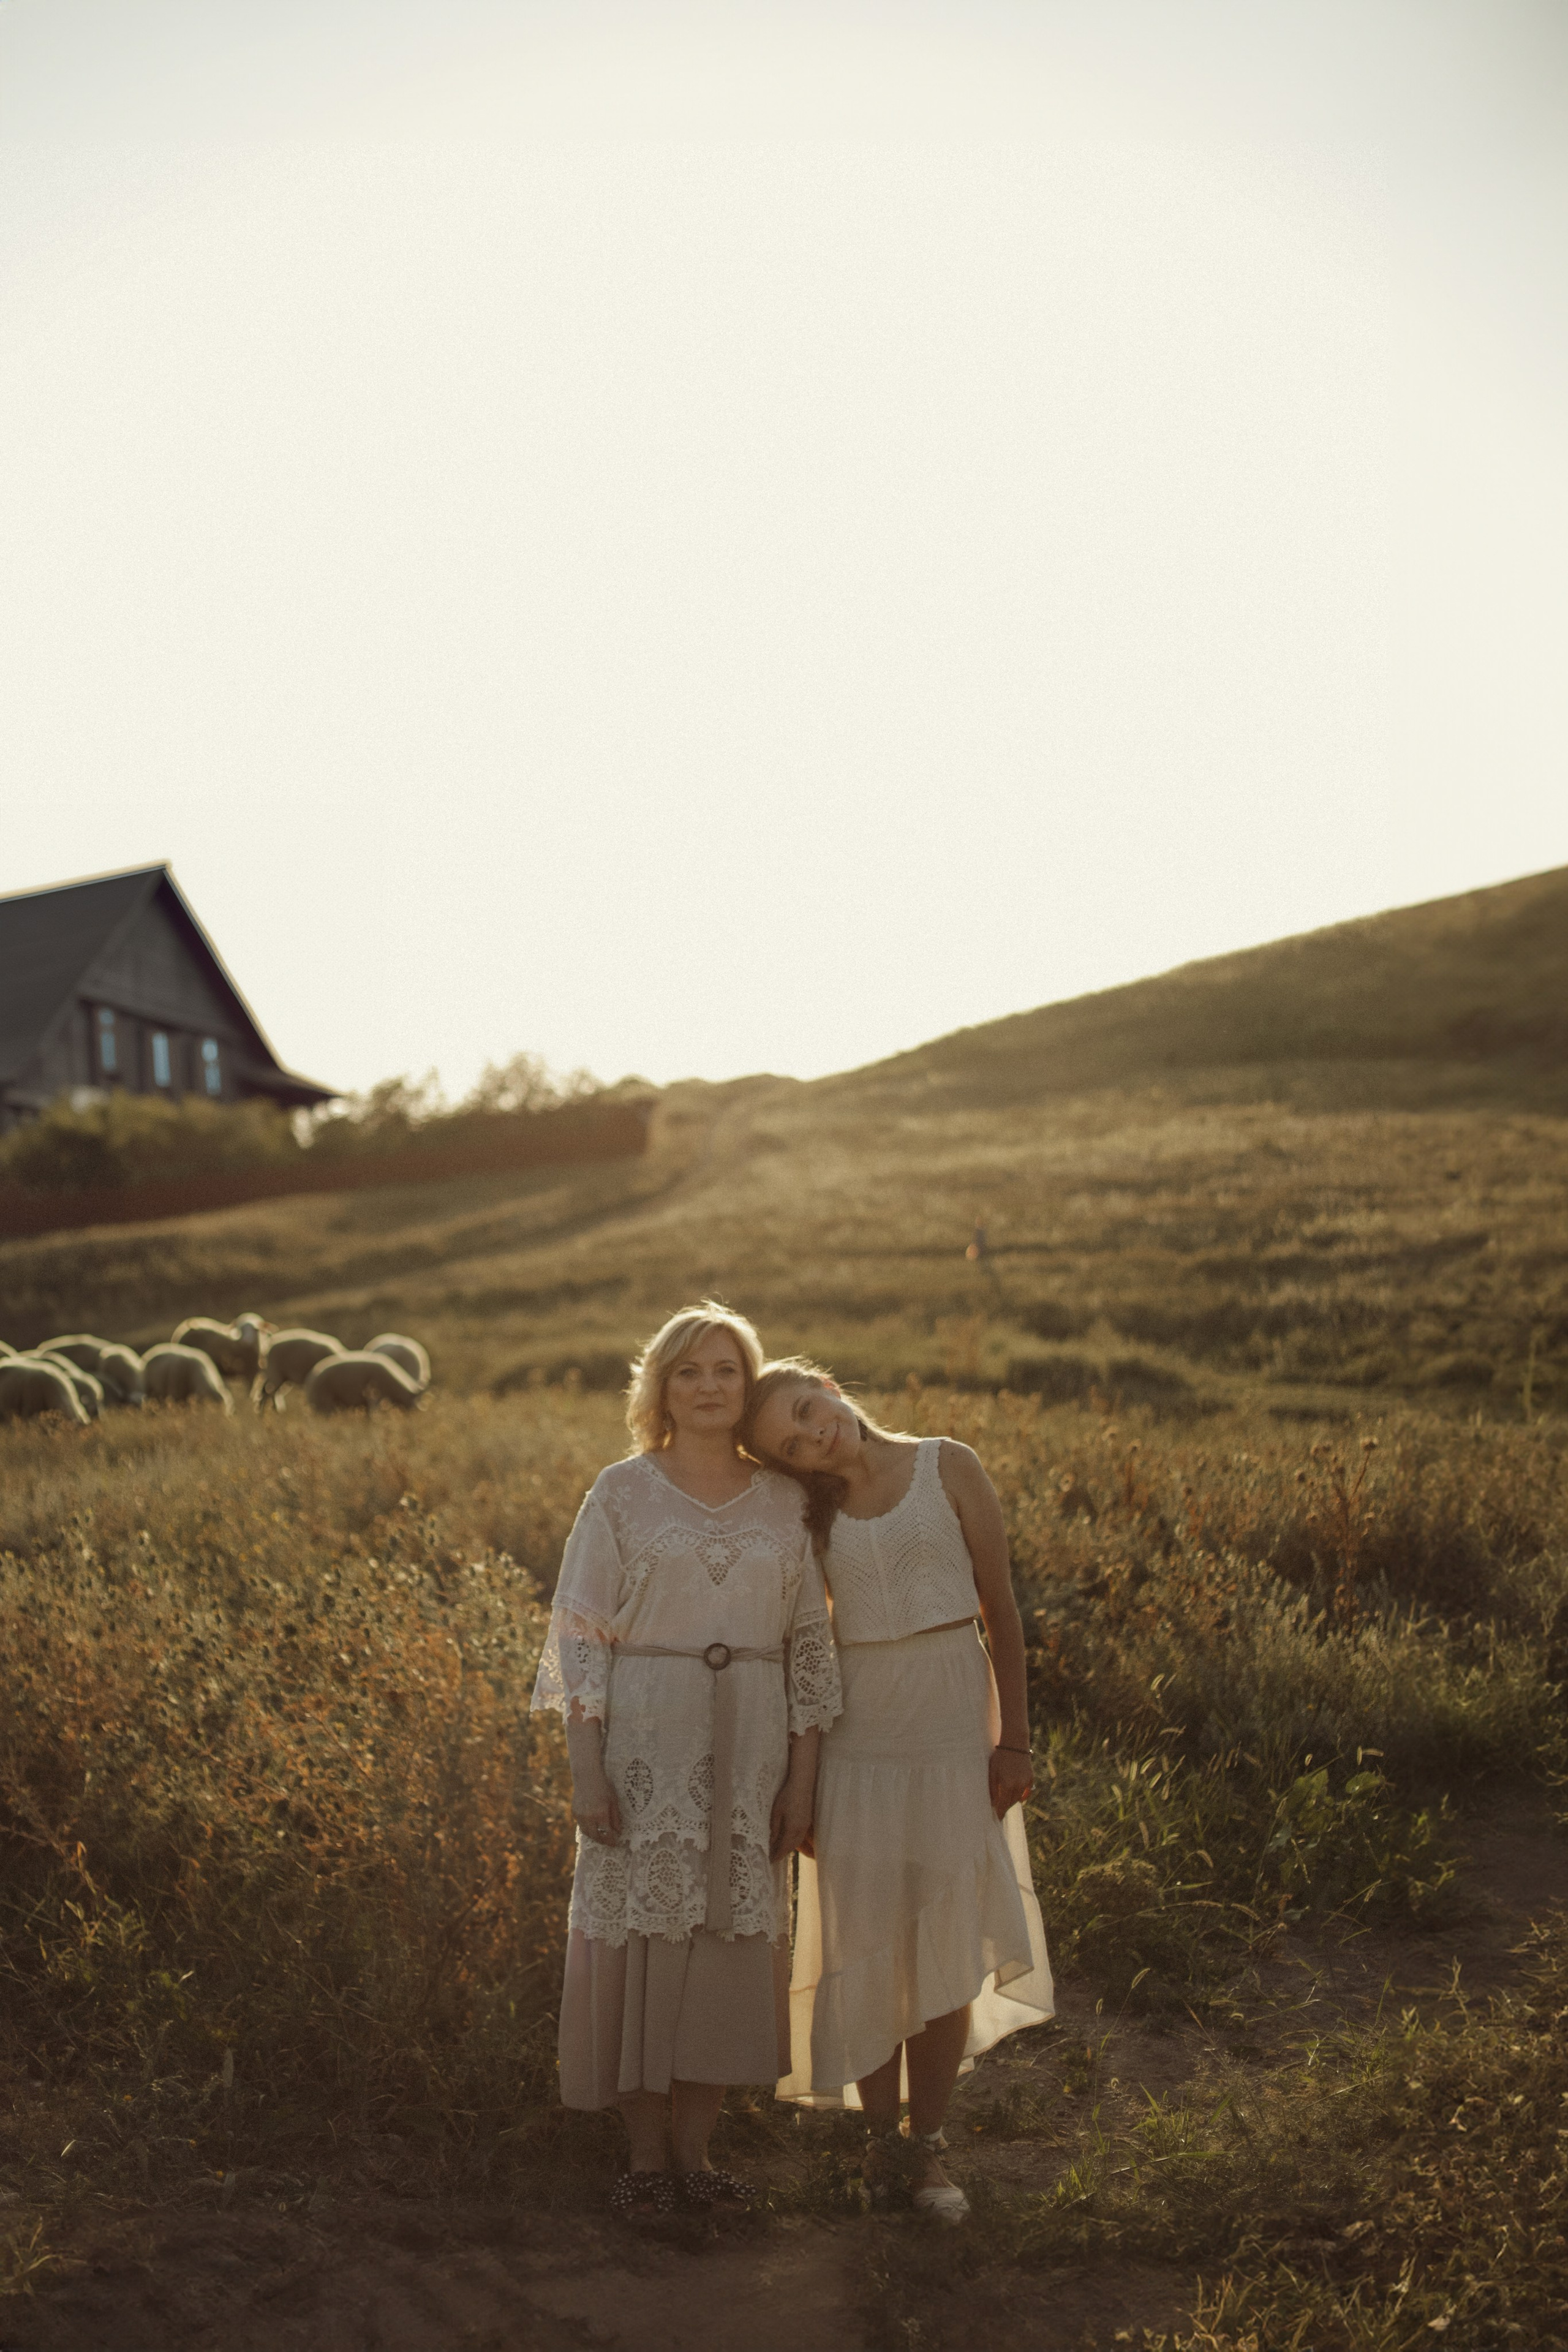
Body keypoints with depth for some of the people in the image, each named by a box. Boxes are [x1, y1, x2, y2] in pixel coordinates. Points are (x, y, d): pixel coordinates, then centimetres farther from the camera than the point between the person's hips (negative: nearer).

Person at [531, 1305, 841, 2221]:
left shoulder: (784, 1502, 5)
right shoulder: (623, 1492, -2)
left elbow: (811, 1644, 7)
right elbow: (582, 1635, -4)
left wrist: (802, 1777, 3)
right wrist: (586, 1769, -10)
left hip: (749, 1745, 2)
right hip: (645, 1737, -2)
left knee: (730, 1942, 8)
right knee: (640, 1935, 4)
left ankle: (694, 2149, 24)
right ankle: (646, 2156, 21)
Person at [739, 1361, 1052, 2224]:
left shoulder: (948, 1468, -3)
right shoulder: (812, 1515, 3)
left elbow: (999, 1608, -2)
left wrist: (1013, 1739, -5)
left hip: (953, 1718, -1)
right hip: (858, 1732, 1)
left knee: (946, 1941, 6)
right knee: (867, 1938, 5)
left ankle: (928, 2144, 19)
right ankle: (881, 2133, 22)